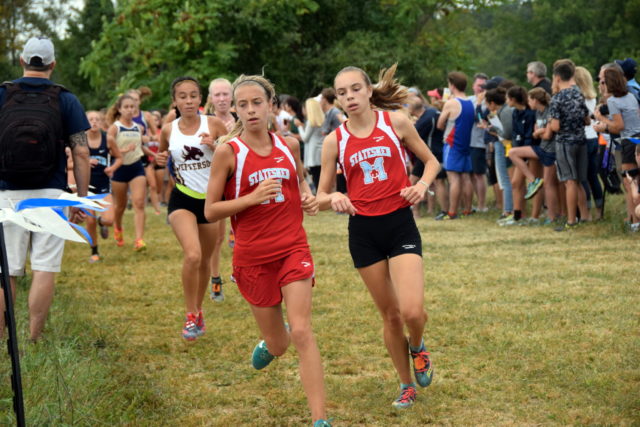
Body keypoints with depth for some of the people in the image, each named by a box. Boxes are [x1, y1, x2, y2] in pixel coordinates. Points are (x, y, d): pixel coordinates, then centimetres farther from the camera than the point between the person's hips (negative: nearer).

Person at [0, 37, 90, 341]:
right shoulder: (65, 100, 2)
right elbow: (81, 152, -1)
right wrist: (82, 198, 4)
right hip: (50, 193, -1)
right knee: (45, 268, 2)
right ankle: (34, 342, 1)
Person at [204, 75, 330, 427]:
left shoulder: (289, 145, 3)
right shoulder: (227, 151, -8)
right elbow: (210, 211, -7)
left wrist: (308, 197, 3)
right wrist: (253, 197, -20)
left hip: (293, 249, 1)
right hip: (253, 257, -1)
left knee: (301, 332, -14)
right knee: (278, 345, 9)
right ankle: (270, 342, 49)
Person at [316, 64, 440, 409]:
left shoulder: (395, 122, -2)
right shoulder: (334, 141, 1)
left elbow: (431, 161, 9)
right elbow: (321, 197, 6)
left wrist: (422, 184, -11)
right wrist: (334, 198, -17)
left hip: (400, 223, -2)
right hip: (363, 229, 2)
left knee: (412, 310, -17)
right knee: (390, 314, 8)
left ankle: (417, 347, 18)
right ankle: (406, 384, 27)